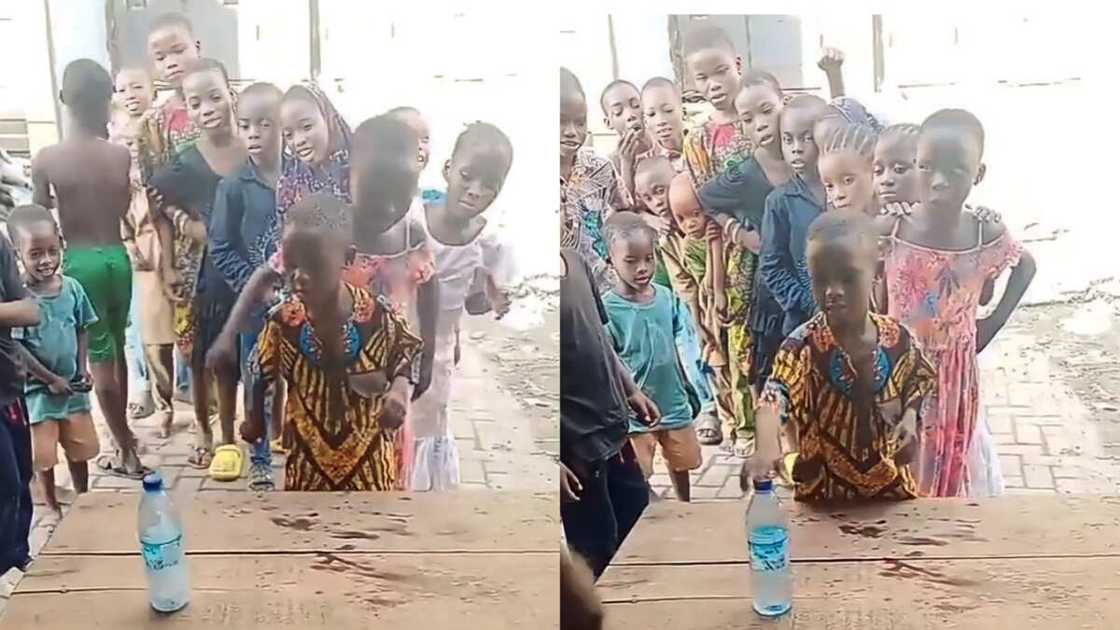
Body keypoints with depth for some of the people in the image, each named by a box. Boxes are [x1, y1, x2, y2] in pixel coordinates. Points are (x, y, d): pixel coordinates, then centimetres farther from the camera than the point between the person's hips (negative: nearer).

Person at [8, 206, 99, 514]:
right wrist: (50, 379, -16)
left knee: (80, 449, 17)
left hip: (73, 387, 4)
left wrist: (82, 370, -5)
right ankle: (52, 507, 27)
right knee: (43, 456, 9)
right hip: (36, 390, -4)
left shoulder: (72, 288, -6)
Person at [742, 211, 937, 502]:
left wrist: (909, 421, -10)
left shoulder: (899, 339, -9)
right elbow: (773, 398, -37)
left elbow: (917, 387, 10)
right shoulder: (803, 344, -20)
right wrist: (767, 450, -56)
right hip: (823, 493, -2)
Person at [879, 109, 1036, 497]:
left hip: (954, 378, 1)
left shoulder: (989, 238, -13)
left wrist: (994, 323, 2)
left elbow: (1026, 266, 9)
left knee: (947, 474, 16)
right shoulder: (886, 234, -18)